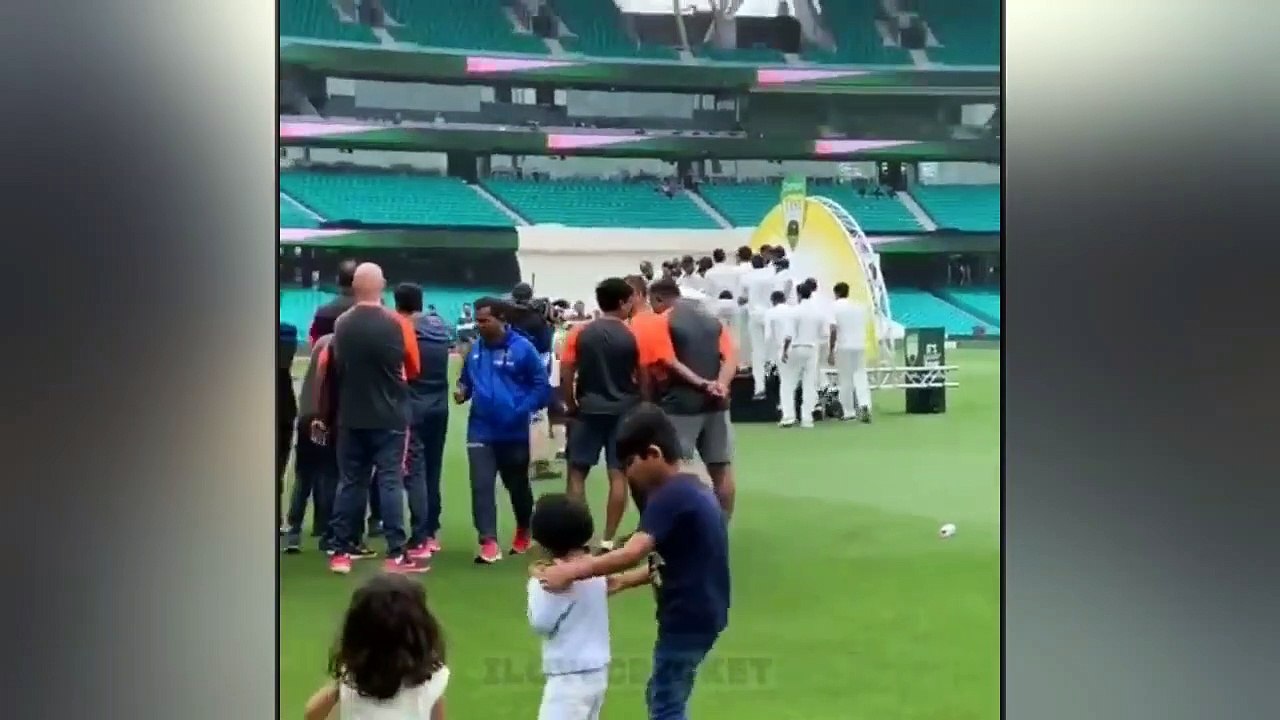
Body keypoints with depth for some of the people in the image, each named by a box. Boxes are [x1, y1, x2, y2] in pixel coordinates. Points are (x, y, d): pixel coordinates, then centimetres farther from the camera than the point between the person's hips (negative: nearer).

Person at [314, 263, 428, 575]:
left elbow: (332, 372, 6)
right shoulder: (396, 323, -9)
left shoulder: (341, 324, 0)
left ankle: (341, 553, 13)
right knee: (390, 481, -1)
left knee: (350, 482, 10)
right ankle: (397, 555, -4)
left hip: (350, 418, 3)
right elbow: (413, 369, 0)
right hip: (389, 417, -3)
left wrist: (325, 415, 16)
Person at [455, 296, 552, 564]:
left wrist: (522, 411, -18)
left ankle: (523, 532, 38)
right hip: (480, 431, 2)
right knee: (481, 486, -9)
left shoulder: (522, 348, -9)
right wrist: (462, 392, -6)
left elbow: (542, 386, -7)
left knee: (517, 485, 15)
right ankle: (489, 543, -8)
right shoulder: (474, 348, 3)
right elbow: (467, 381, 17)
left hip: (513, 432, -2)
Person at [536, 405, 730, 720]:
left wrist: (572, 571, -28)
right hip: (699, 614, 10)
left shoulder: (671, 496, -20)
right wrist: (623, 581, 9)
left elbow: (633, 552, -31)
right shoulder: (691, 490, 11)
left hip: (687, 619, -10)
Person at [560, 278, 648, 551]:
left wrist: (571, 405, 9)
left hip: (588, 410, 1)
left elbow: (565, 373, -3)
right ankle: (608, 540, 3)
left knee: (576, 472, 9)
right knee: (618, 475, 3)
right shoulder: (633, 336, -3)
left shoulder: (579, 333, -1)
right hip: (623, 411, -1)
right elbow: (643, 377, 1)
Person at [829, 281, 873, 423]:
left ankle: (848, 412, 9)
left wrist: (830, 351, -10)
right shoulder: (860, 305, 10)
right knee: (861, 376, 6)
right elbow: (866, 325, 10)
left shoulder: (835, 306, -5)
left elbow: (833, 330, -12)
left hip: (843, 347, -4)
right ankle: (864, 404, -15)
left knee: (845, 380, 5)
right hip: (860, 346, 4)